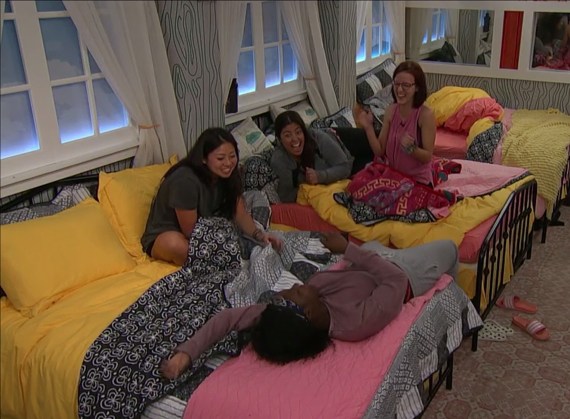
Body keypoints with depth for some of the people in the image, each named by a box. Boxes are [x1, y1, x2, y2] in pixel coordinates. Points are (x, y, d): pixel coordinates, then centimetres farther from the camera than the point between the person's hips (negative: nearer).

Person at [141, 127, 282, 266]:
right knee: (174, 243, -42)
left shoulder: (228, 175, -9)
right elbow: (190, 232, -25)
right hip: (163, 236, -7)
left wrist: (259, 234, -26)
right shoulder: (185, 180, -31)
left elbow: (241, 214, -7)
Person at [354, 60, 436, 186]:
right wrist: (368, 127, -14)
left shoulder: (426, 115, -16)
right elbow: (379, 152, -2)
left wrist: (411, 148, -31)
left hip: (418, 181, -5)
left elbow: (427, 157, -12)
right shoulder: (390, 110, -2)